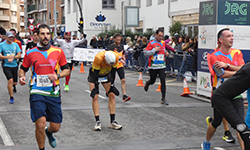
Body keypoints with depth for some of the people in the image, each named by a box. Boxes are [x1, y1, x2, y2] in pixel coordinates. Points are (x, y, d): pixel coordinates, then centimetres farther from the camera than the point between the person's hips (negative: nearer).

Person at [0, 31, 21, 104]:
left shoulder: (15, 45, 7)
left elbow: (19, 55, 1)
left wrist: (13, 57, -18)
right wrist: (7, 57, -22)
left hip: (14, 65, 4)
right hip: (6, 66, -4)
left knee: (15, 82, 11)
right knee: (10, 80, -21)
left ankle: (13, 86, 50)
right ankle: (11, 97, -11)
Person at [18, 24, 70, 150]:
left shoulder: (58, 51, 5)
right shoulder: (30, 53, 3)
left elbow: (66, 69, 11)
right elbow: (22, 69, 13)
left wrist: (57, 75, -9)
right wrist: (21, 76, -9)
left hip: (54, 93, 2)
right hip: (37, 92, -2)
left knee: (55, 127, 5)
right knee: (40, 125, -14)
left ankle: (49, 132, 44)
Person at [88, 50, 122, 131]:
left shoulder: (116, 58, -27)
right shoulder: (98, 58, -38)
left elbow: (113, 71, -11)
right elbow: (95, 72, -26)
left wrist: (112, 85, -5)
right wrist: (95, 87, -22)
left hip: (106, 74, 4)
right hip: (94, 73, -3)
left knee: (112, 95, -4)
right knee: (95, 97, -14)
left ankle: (113, 121, 1)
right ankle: (97, 122, -11)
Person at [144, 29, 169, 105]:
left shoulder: (163, 43, 10)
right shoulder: (151, 43, -8)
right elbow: (145, 53, -12)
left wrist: (166, 53, 6)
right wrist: (154, 50, -21)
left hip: (162, 65, 3)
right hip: (153, 66, -3)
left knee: (163, 81, -8)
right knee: (152, 81, 10)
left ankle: (163, 98, -5)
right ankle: (147, 83, 49)